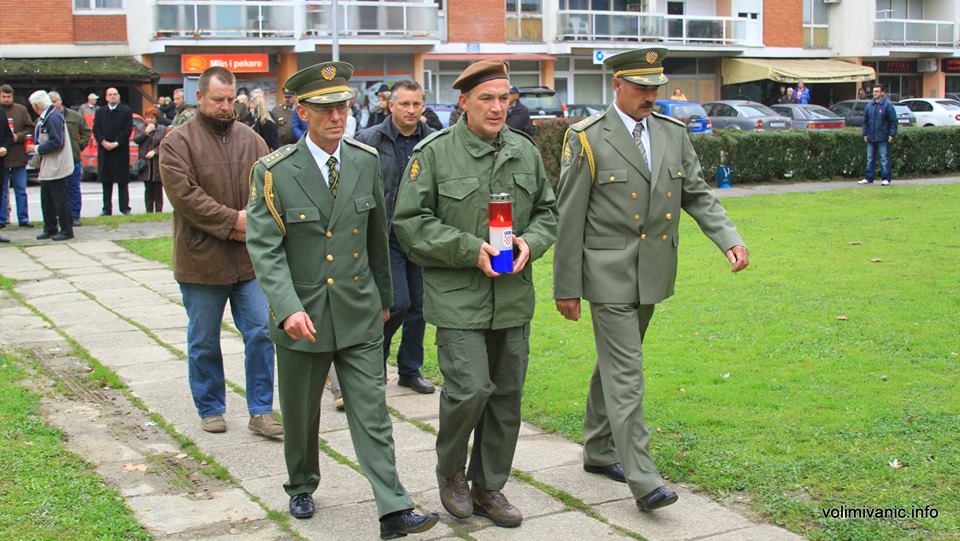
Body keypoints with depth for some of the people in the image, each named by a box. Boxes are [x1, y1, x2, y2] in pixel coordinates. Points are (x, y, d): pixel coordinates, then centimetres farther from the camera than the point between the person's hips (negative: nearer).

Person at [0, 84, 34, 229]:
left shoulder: (21, 110, 4)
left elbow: (30, 129, 3)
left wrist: (18, 137, -12)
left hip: (18, 156, 0)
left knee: (21, 190, 7)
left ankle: (23, 218, 13)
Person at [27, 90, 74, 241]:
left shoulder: (53, 118, -18)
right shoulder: (44, 118, 13)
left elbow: (57, 143, -23)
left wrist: (37, 148, -15)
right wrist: (36, 146, 9)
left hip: (56, 167, -10)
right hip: (47, 168, 10)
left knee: (60, 200, -3)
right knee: (46, 200, 15)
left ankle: (66, 230, 4)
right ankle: (50, 229, 23)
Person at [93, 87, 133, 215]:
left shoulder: (126, 111, 3)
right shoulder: (100, 112, 12)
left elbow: (128, 129, -5)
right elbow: (96, 129, 5)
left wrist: (116, 143, -13)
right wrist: (103, 142, -11)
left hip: (121, 150, -3)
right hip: (104, 151, 3)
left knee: (123, 181, 0)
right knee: (106, 181, 5)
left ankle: (125, 208, 5)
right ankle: (107, 209, 8)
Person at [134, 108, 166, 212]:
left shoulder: (163, 129, 5)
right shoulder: (142, 129, 13)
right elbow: (136, 140, 0)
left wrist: (154, 151, -12)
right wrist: (146, 132, -8)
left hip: (158, 163, -2)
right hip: (145, 163, 2)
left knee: (158, 189, 0)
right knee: (148, 189, 4)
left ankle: (159, 210, 4)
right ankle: (149, 211, 7)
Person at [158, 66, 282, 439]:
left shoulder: (251, 139, 8)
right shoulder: (177, 142, -5)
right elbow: (185, 195, -15)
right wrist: (233, 219, -18)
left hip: (251, 258, 3)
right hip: (202, 261, -3)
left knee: (261, 333, 2)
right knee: (204, 342, 10)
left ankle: (261, 411, 13)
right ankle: (210, 410, 26)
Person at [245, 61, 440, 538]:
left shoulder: (367, 161, 1)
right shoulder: (275, 172, -10)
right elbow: (264, 248, -14)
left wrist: (383, 297, 18)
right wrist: (288, 308, -27)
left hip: (359, 314, 2)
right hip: (301, 316, -1)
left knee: (372, 414, -1)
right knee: (301, 414, 16)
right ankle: (302, 486, 39)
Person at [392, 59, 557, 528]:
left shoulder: (526, 152, 7)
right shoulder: (434, 153, -7)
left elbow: (547, 211, 17)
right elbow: (410, 222, -8)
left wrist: (530, 242, -5)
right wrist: (471, 249, -16)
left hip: (513, 298, 5)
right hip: (458, 299, -5)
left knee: (507, 395, 9)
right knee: (470, 388, -12)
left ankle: (488, 488, 27)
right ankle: (450, 473, 17)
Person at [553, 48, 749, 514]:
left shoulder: (674, 134, 7)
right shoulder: (587, 138, -9)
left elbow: (697, 194, 10)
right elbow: (570, 218, -8)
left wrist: (729, 239, -8)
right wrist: (566, 287, -8)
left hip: (653, 275, 6)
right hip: (610, 275, -6)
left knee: (615, 364, 18)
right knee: (625, 374, -7)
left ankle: (598, 451, 32)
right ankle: (642, 479, -5)